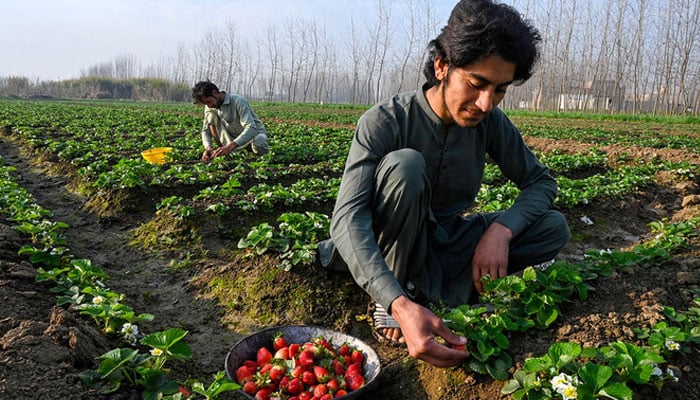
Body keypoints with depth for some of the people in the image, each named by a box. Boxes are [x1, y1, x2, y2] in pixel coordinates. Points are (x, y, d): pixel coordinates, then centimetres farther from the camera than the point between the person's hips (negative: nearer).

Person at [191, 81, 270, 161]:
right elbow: (205, 130, -4)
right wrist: (208, 147, -28)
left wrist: (230, 146, -51)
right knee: (211, 115, -16)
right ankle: (222, 151, -11)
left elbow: (251, 128, -37)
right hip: (234, 138, 5)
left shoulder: (238, 101, -26)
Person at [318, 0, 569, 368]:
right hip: (388, 250, -4)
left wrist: (501, 229, -23)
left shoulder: (491, 123, -10)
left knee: (554, 227, -10)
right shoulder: (385, 122, -24)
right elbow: (348, 219, -35)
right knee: (405, 163, -33)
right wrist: (400, 305, -49)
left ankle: (430, 289, -16)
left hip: (446, 241, 5)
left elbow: (541, 182, -1)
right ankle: (396, 297, -16)